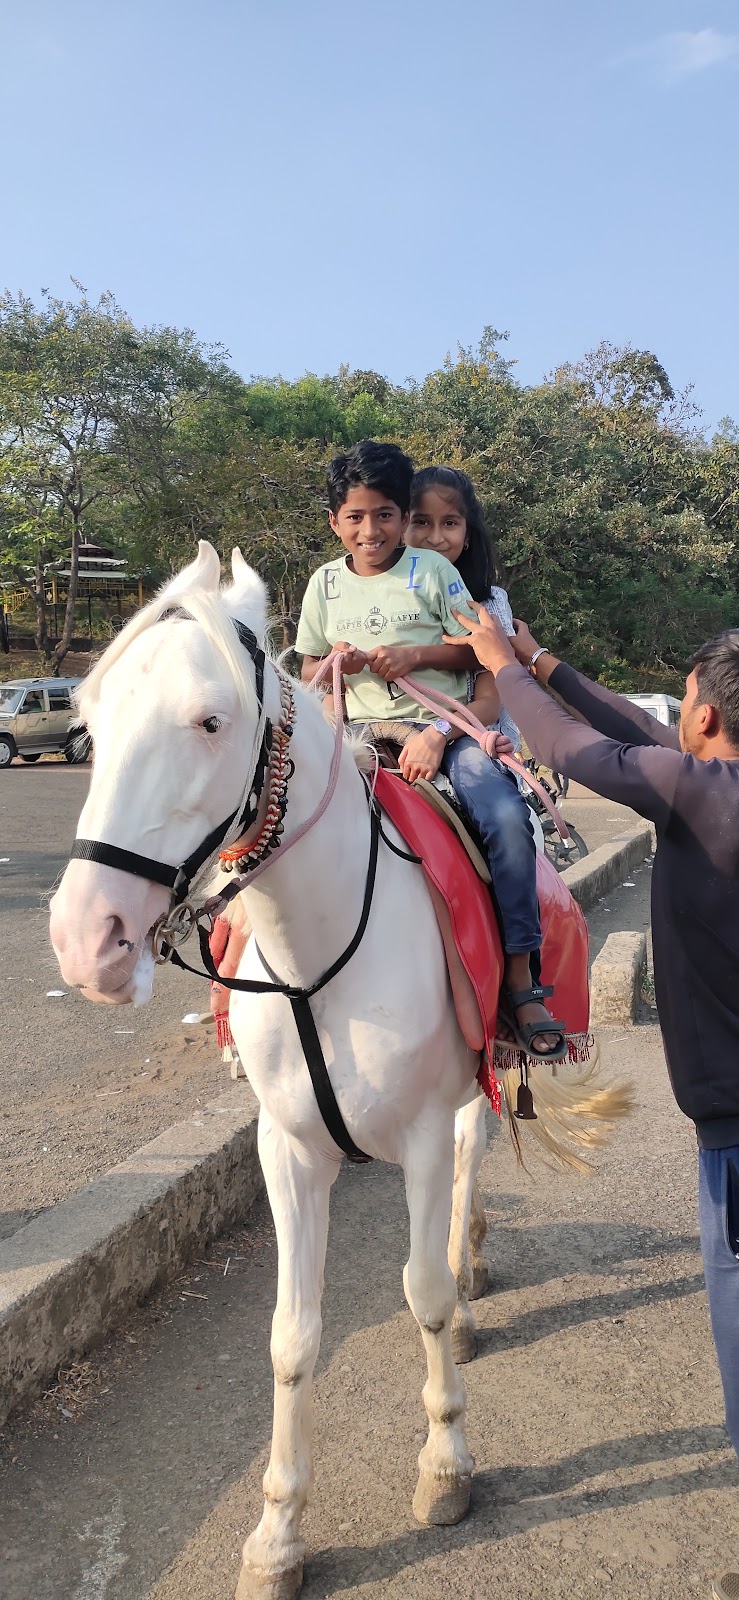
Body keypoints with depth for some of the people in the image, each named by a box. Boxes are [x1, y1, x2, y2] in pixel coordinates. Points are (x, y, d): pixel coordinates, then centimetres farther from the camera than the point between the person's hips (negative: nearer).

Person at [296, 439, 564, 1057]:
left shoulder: (432, 569, 5)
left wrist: (418, 654, -14)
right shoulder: (326, 584, 13)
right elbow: (307, 676, 18)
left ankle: (521, 981, -16)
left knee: (507, 817, -27)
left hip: (447, 727, -2)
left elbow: (479, 649, 2)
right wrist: (334, 664, -5)